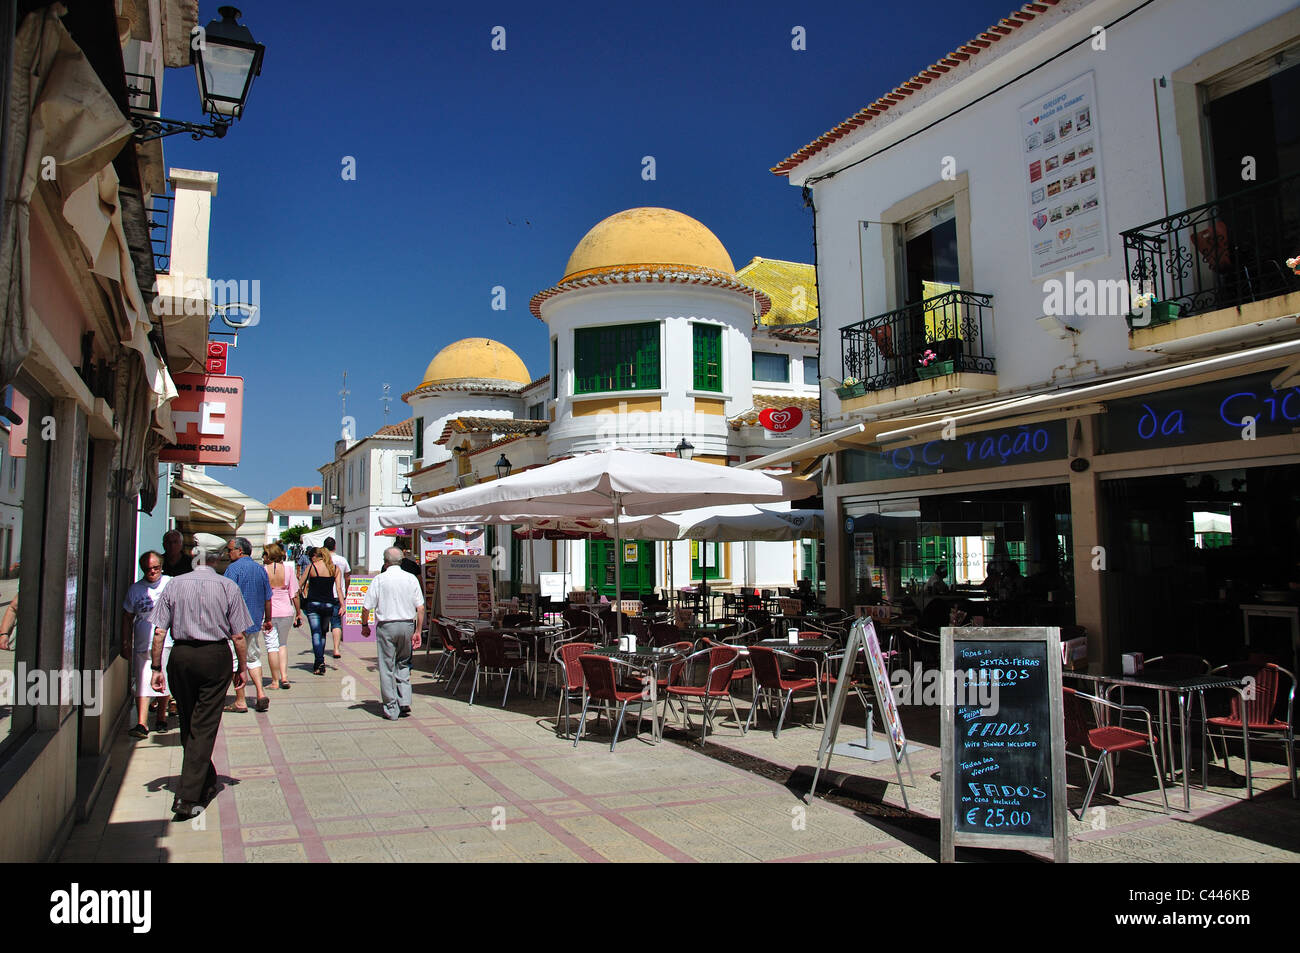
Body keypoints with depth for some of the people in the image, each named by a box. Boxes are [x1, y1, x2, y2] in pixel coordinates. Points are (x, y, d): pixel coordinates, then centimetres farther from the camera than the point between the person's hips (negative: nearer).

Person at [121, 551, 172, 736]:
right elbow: (127, 617, 13)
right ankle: (141, 724, -8)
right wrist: (126, 643, 7)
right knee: (143, 684, -6)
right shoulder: (135, 589, 7)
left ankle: (161, 718, 23)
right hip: (142, 645, 1)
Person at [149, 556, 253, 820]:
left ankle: (207, 783, 31)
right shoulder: (228, 587, -3)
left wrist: (156, 667, 5)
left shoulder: (174, 584, 3)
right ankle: (188, 797, -4)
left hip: (181, 656, 2)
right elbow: (238, 635, -4)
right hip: (216, 656, -2)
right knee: (205, 726, 1)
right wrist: (242, 667, 6)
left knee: (187, 724, 17)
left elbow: (159, 632, 0)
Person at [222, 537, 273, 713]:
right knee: (253, 658, 17)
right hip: (255, 622, 7)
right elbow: (267, 598, 15)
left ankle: (240, 702, 6)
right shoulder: (260, 569, 10)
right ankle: (261, 693, 4)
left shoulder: (233, 568, -10)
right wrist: (267, 620, 24)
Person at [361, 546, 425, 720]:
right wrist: (418, 632, 4)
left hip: (386, 626, -2)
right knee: (403, 664, 18)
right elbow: (420, 608, -2)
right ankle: (404, 702, 8)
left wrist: (365, 625, 13)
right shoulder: (411, 579, 2)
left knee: (387, 668, 5)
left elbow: (366, 608, -4)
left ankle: (391, 709, 8)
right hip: (407, 625, 2)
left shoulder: (379, 579, -4)